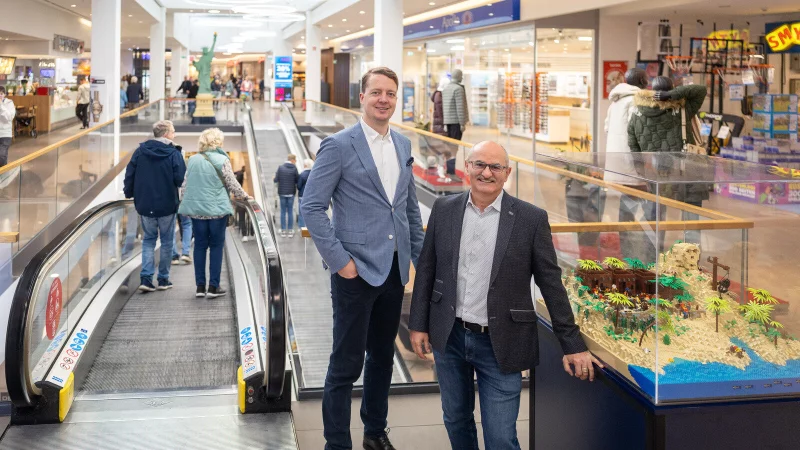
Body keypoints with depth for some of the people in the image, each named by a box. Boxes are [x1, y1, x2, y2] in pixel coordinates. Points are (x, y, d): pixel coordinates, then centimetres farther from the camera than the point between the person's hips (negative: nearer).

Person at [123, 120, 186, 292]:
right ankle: (163, 280, 14)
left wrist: (129, 194, 15)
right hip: (167, 206, -3)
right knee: (166, 241, 10)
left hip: (145, 205, 3)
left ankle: (146, 278, 1)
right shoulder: (174, 153, -11)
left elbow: (129, 174, 3)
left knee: (148, 240, 14)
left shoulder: (140, 151, 1)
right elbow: (181, 179, -16)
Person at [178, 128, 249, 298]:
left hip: (197, 209, 4)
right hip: (217, 209, -4)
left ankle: (200, 286, 11)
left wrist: (188, 201, 23)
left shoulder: (193, 160, 5)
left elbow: (185, 184, 9)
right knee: (216, 246, 4)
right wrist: (243, 195, 15)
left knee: (200, 246, 10)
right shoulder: (222, 160, -8)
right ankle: (213, 286, 2)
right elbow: (232, 184, -3)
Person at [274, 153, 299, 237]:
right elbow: (297, 180, -7)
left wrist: (274, 179, 15)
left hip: (282, 192, 1)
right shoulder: (294, 168, -9)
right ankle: (290, 231, 7)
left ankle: (283, 231, 8)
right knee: (290, 211, 7)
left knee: (283, 212, 8)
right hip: (291, 193, -1)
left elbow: (276, 180, -7)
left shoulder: (280, 167, -6)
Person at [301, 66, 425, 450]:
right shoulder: (338, 146, -9)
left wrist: (421, 257, 11)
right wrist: (339, 260, -15)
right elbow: (311, 207, -11)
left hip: (394, 271, 6)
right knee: (346, 364, 1)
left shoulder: (403, 145, 10)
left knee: (382, 357, 18)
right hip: (356, 271, -6)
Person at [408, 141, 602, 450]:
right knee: (456, 421, 19)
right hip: (449, 337, 3)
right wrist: (418, 325, 5)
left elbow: (551, 284, -4)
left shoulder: (531, 219, -8)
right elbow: (426, 270, 7)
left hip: (500, 346, -3)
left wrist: (573, 346, -3)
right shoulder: (444, 209, 1)